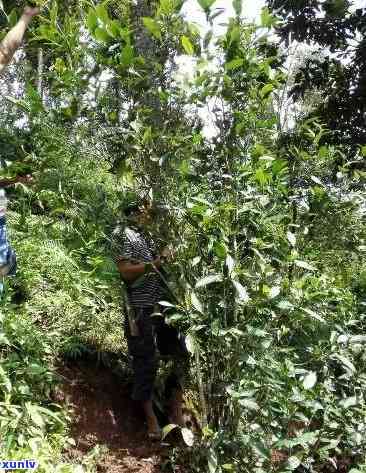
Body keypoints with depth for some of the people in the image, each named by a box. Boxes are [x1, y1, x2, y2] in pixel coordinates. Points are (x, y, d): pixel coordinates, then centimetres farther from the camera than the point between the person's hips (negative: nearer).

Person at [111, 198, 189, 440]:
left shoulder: (148, 235, 19)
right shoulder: (124, 234, -3)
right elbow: (126, 272, -13)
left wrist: (166, 259, 6)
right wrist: (156, 262, -15)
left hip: (164, 305, 8)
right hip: (141, 310, -8)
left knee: (182, 354, 9)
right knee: (146, 362, 0)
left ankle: (176, 411, 23)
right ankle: (151, 418, 16)